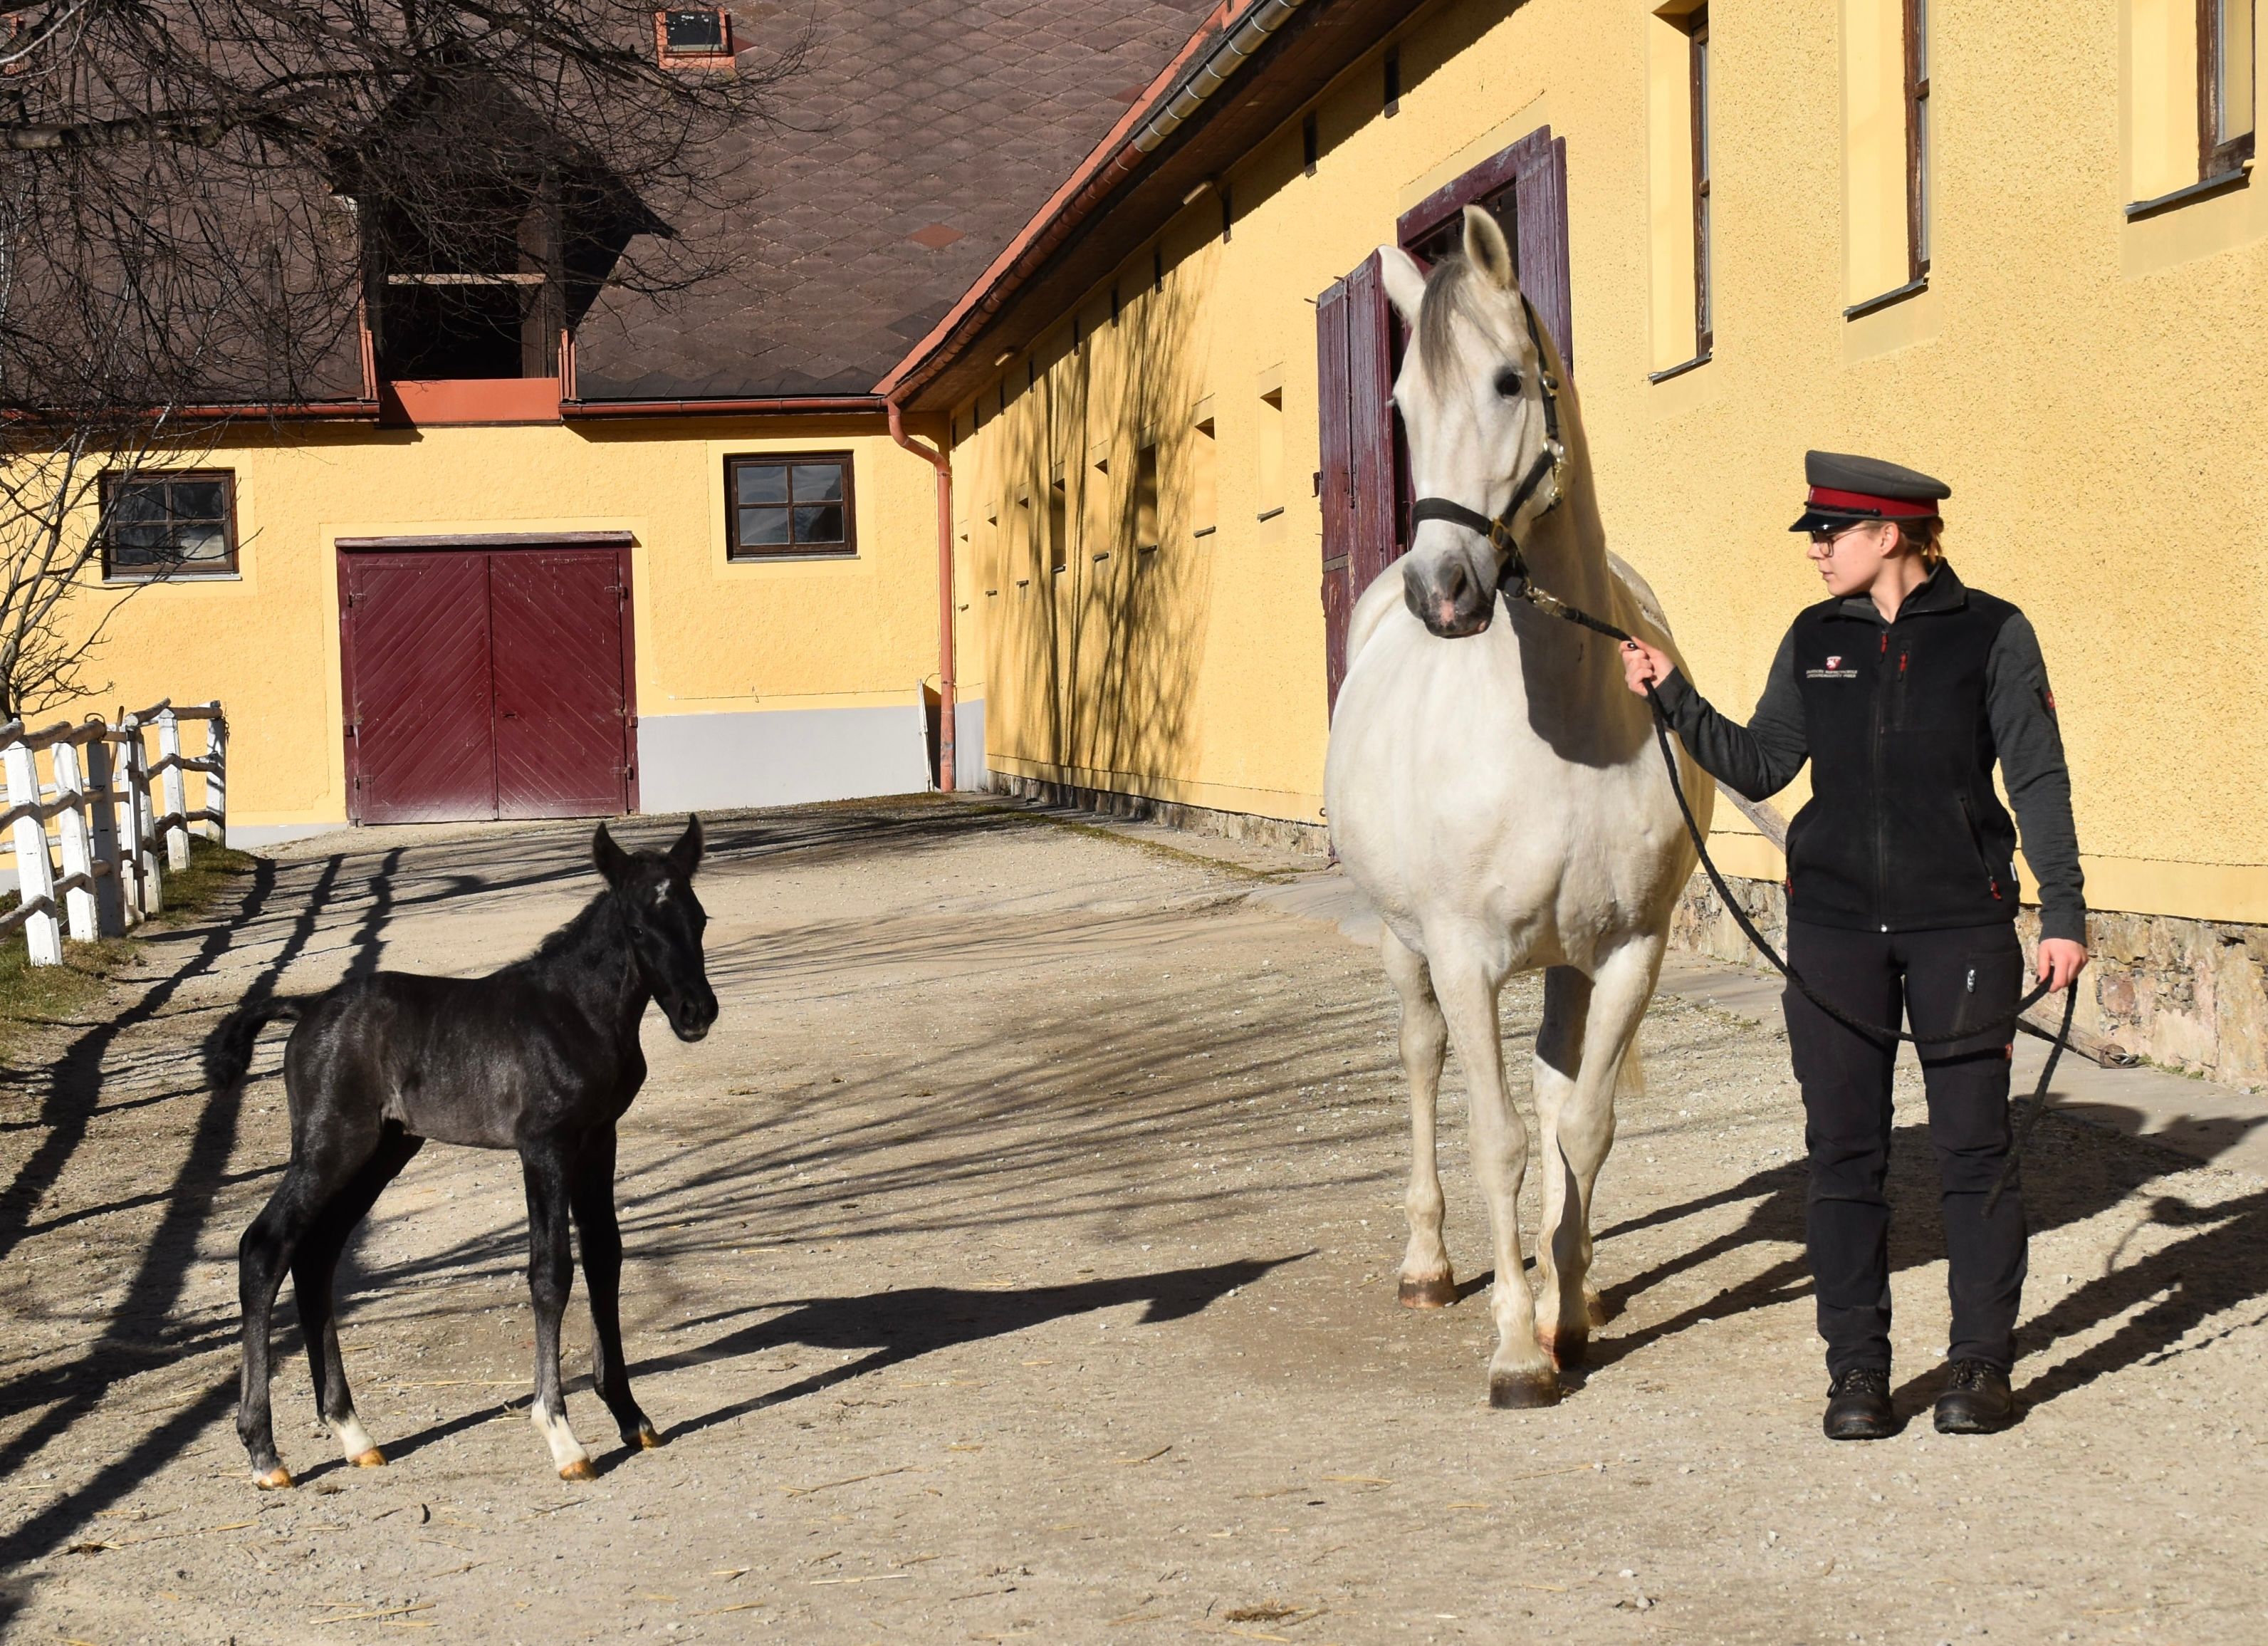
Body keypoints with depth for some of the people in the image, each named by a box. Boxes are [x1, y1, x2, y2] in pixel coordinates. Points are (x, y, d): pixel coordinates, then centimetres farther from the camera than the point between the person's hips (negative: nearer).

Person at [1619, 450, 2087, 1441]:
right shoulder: (1814, 640, 7)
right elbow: (1759, 768, 10)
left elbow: (2039, 780, -3)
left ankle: (1981, 1361, 16)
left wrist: (2063, 912, -8)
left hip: (1960, 922, -3)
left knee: (1972, 1145, 3)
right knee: (1843, 1150, 5)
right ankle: (1857, 1366, 15)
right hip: (1834, 923, 3)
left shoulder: (1993, 633, -3)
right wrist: (1673, 698, -1)